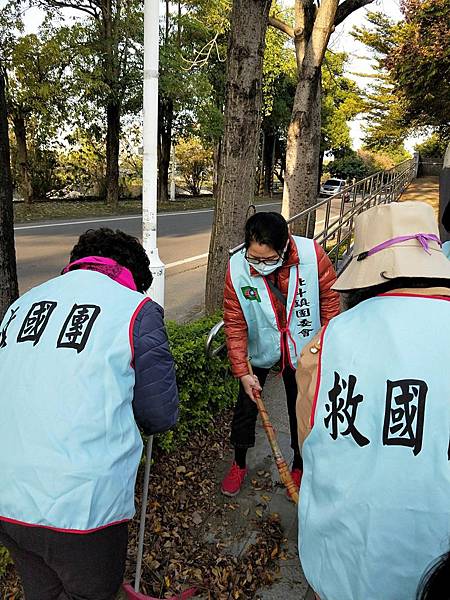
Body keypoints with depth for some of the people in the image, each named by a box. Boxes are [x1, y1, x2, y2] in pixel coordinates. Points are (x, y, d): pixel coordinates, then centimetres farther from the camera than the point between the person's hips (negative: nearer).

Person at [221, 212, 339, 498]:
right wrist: (242, 372, -14)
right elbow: (235, 324, -15)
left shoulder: (313, 254, -27)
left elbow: (330, 300, -12)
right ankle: (239, 464, 36)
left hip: (302, 348, 0)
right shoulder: (237, 268, -24)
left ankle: (299, 467, 39)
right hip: (259, 348, 0)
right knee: (246, 406, 10)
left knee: (302, 409, 14)